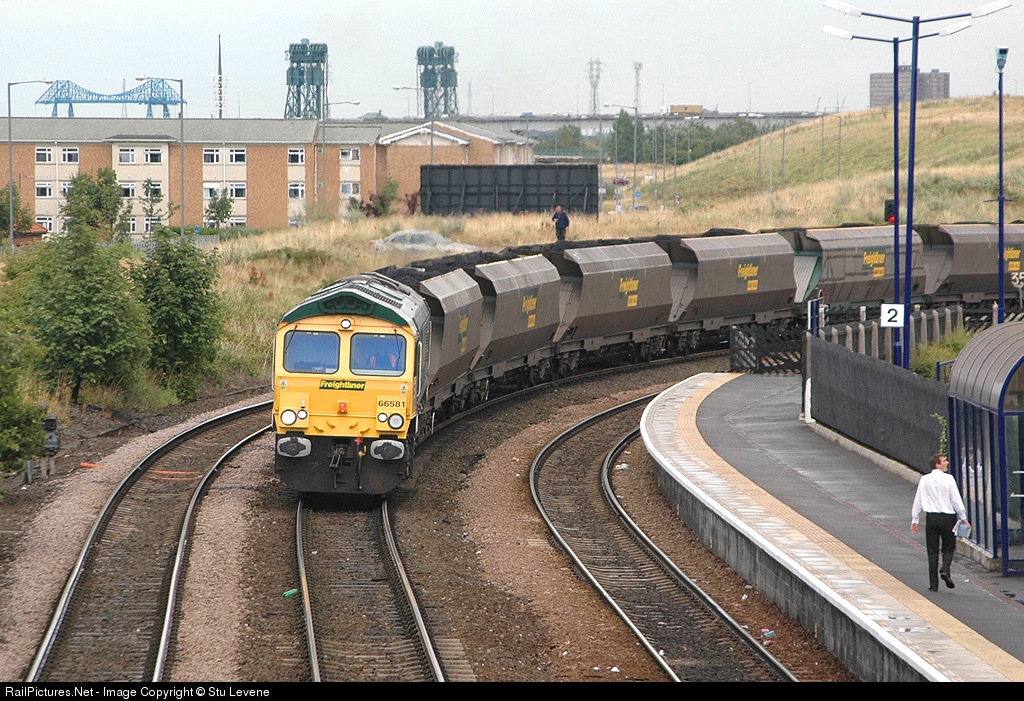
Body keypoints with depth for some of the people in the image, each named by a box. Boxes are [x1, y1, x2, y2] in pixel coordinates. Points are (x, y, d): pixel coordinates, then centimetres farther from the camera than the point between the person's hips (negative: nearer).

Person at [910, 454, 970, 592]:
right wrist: (963, 518, 0)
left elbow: (918, 501, 6)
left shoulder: (924, 480, 2)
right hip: (947, 517, -2)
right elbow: (956, 500, -7)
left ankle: (933, 584, 7)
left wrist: (914, 520, 14)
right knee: (948, 548, 14)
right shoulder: (948, 479, -7)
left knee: (932, 551, 8)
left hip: (931, 518, 2)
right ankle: (945, 569, -14)